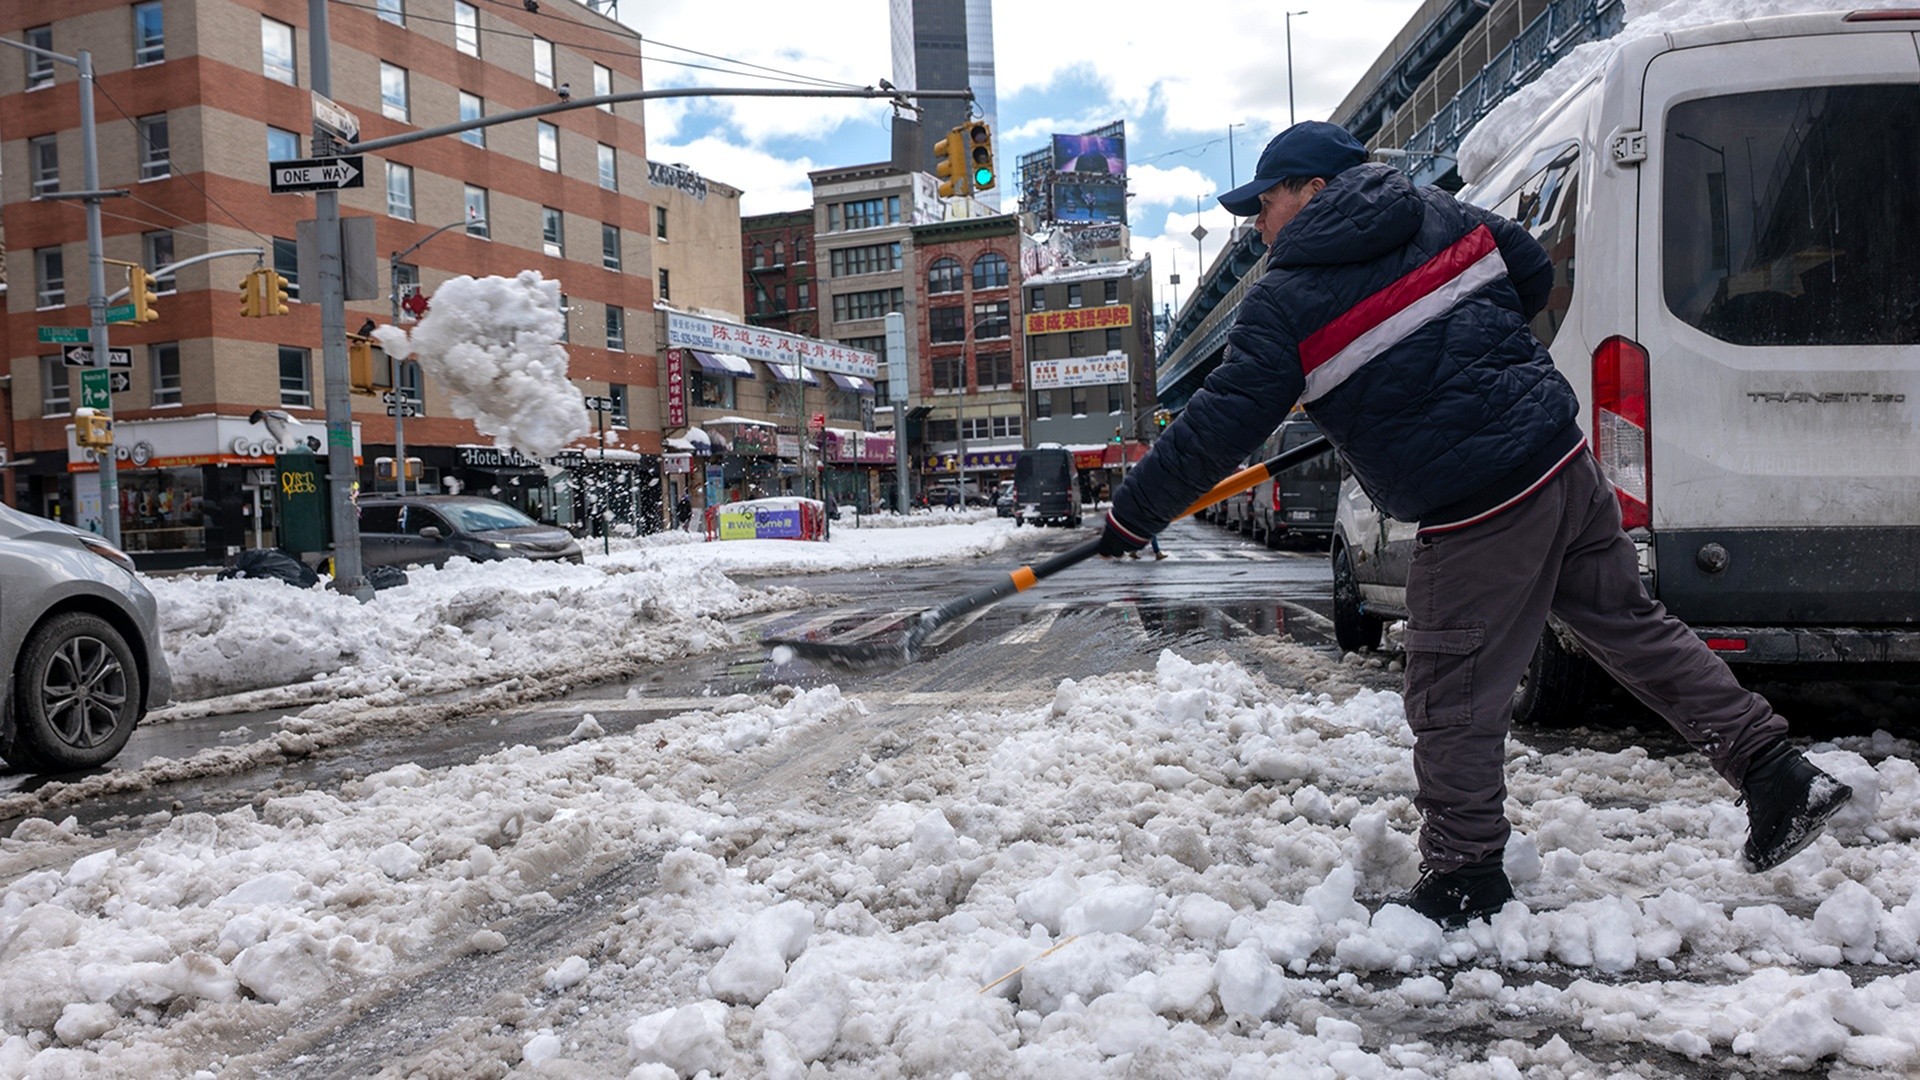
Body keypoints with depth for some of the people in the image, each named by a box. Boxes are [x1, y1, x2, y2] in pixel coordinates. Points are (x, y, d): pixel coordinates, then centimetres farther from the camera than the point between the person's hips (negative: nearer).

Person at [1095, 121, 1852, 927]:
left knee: (1452, 703, 5)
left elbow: (1219, 427, -10)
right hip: (1564, 461, 8)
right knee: (1631, 626, 21)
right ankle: (1778, 776, 28)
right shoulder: (1438, 216, 10)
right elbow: (1534, 274, 21)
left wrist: (1133, 515, -2)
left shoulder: (1287, 301, -8)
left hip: (1478, 514, -7)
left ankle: (1465, 876, 16)